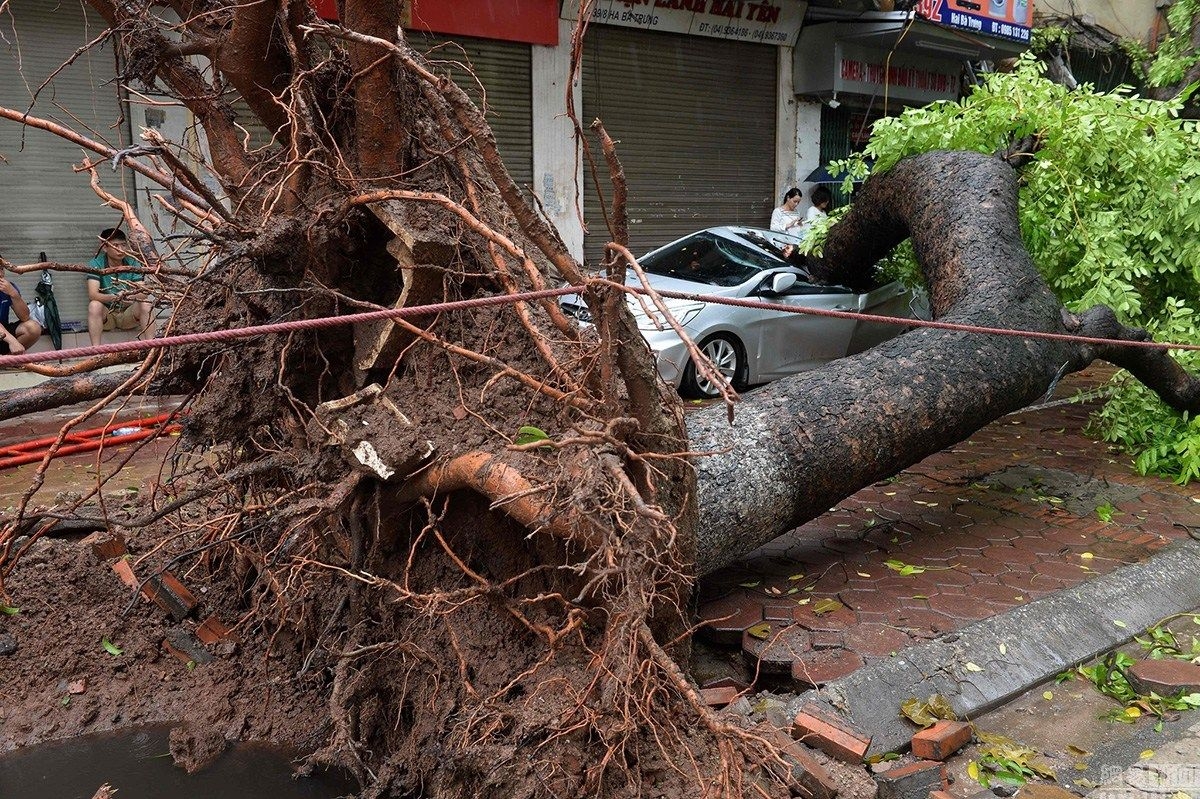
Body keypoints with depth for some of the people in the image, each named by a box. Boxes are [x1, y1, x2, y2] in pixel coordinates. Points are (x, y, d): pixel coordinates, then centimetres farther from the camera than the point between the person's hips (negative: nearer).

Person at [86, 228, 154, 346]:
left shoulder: (133, 263, -4)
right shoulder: (96, 264, -10)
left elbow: (143, 293, -14)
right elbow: (92, 294, -23)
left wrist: (132, 297, -40)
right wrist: (114, 298, -44)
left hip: (128, 314, 2)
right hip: (105, 315, -1)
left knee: (146, 305, -26)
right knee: (94, 305, -31)